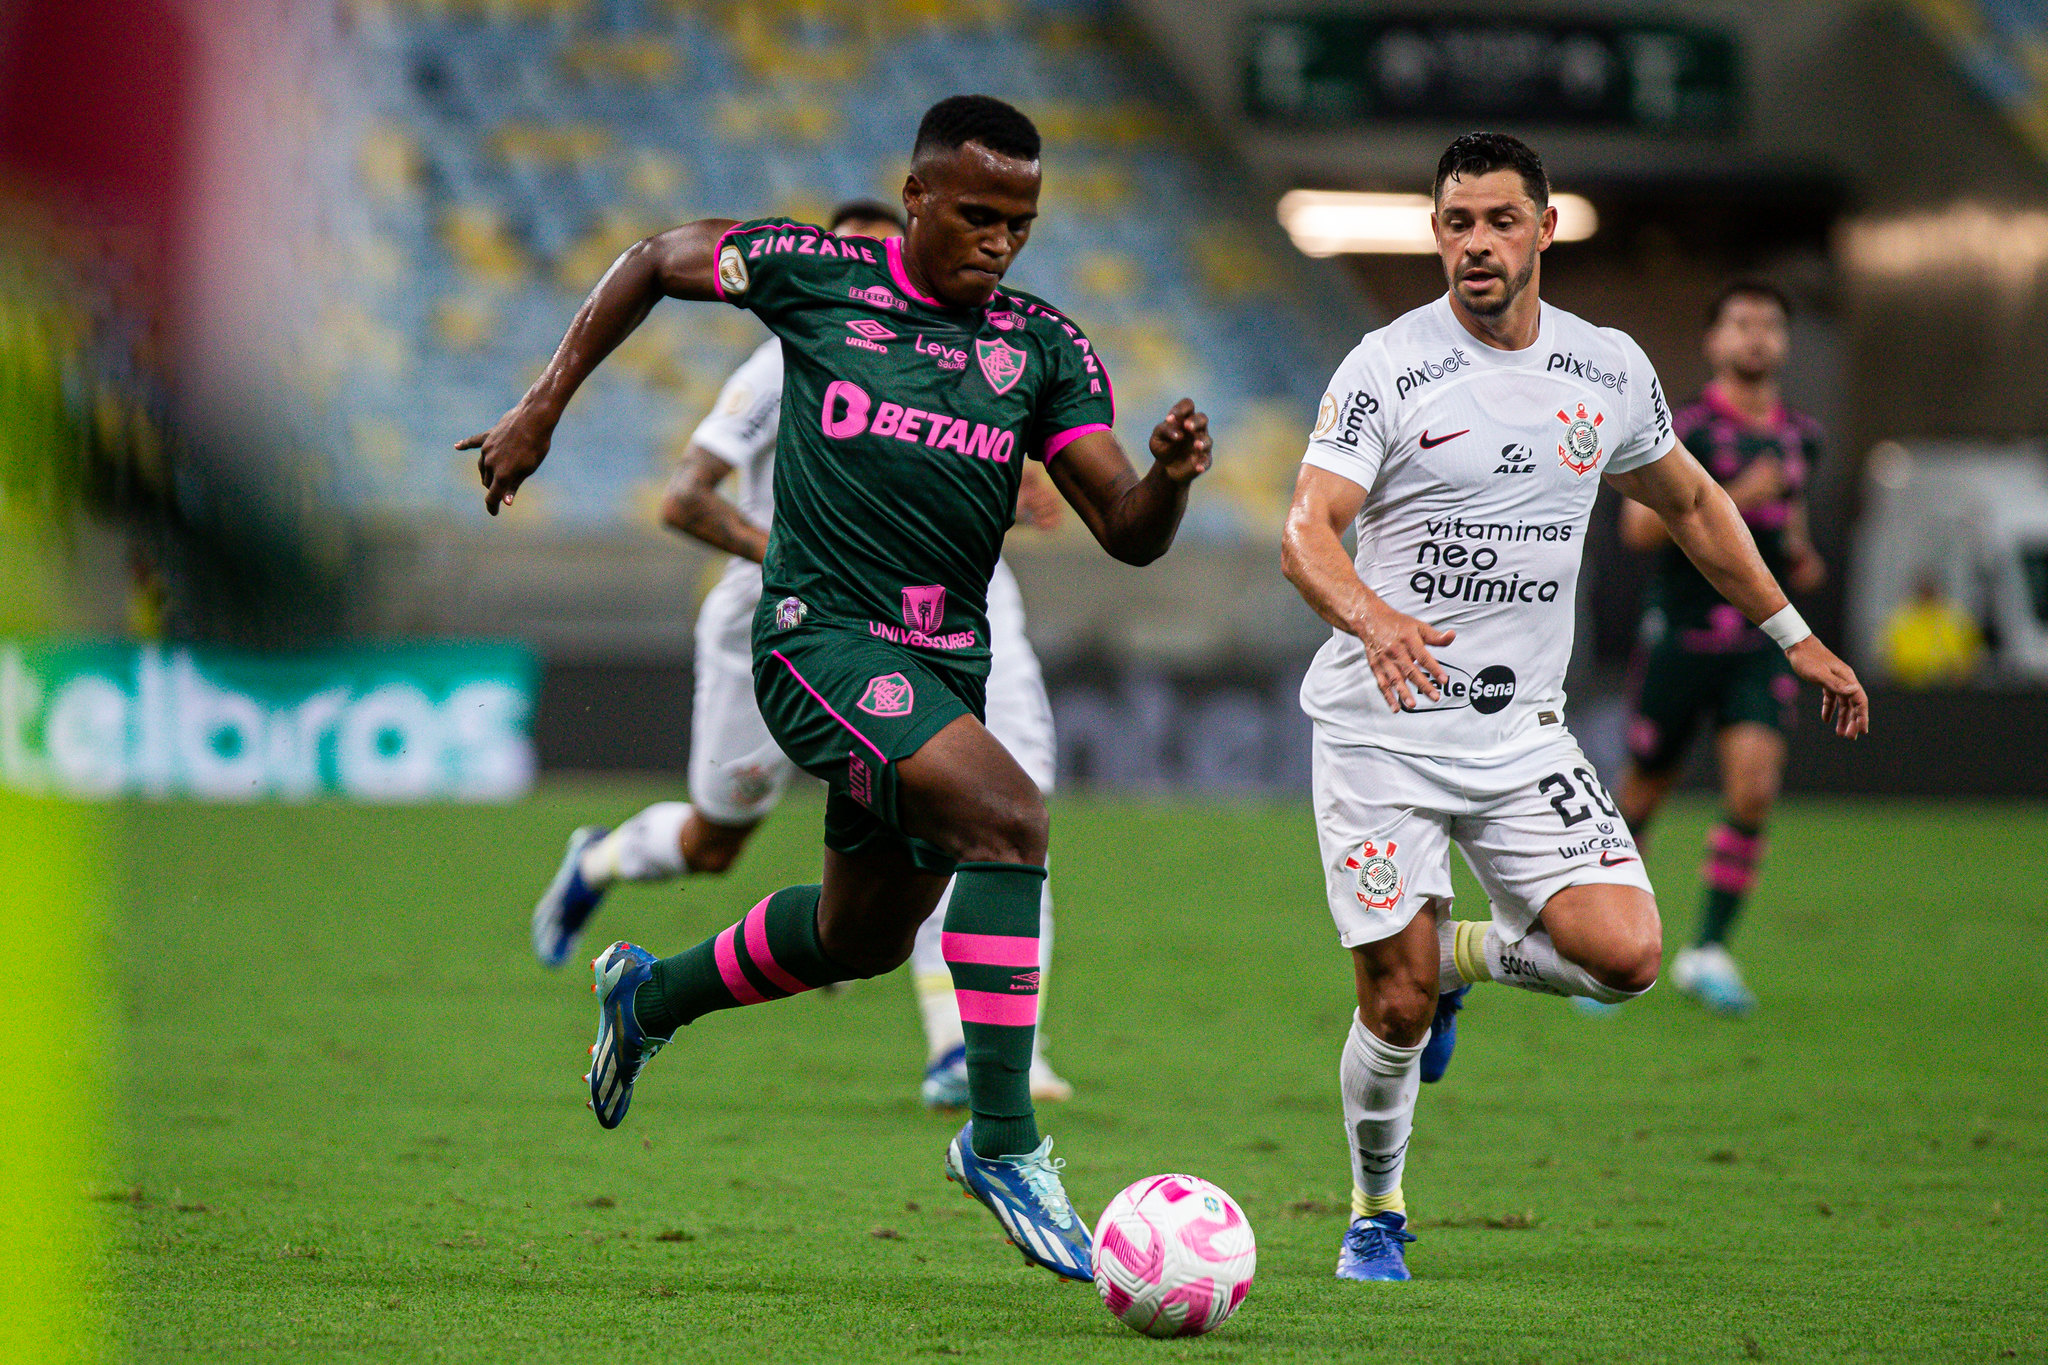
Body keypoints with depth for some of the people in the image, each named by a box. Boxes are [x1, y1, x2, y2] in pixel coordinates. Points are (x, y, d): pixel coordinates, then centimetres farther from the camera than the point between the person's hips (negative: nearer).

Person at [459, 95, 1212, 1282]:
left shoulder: (1048, 349, 3)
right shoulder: (817, 275, -4)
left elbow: (1129, 536, -3)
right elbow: (657, 260, 13)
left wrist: (1168, 478, -25)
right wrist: (545, 407, 8)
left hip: (947, 667, 6)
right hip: (821, 640, -6)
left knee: (864, 938, 20)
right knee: (1009, 817, -28)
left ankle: (652, 995, 48)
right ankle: (1003, 1140, -27)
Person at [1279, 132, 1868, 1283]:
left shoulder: (1610, 370, 5)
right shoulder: (1387, 368, -9)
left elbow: (1690, 503, 22)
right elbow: (1307, 533, -18)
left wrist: (1796, 636, 23)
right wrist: (1372, 615, -38)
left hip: (1523, 731, 3)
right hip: (1381, 726, -3)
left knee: (1625, 953, -15)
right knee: (1397, 1010, -5)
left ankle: (1458, 957, 16)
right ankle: (1376, 1213, 22)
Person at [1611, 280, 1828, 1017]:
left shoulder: (1801, 436, 10)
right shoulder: (1684, 429, -8)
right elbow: (1639, 526, -17)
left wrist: (1800, 556, 9)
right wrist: (1735, 499, -24)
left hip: (1762, 643, 4)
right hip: (1681, 634, -4)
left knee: (1754, 790, -14)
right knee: (1645, 791, 5)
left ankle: (1708, 951, -6)